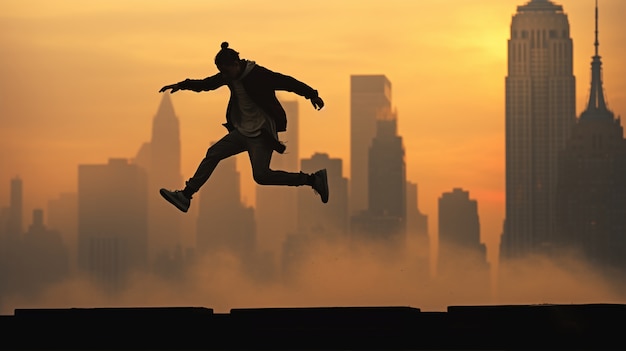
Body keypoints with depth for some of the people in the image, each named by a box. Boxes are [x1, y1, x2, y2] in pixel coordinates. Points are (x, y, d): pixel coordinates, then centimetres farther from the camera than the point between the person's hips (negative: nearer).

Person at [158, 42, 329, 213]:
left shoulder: (258, 75, -20)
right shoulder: (229, 76, 2)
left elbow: (286, 82, -20)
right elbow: (207, 84, 16)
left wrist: (312, 95, -22)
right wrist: (180, 85, 10)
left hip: (261, 134, -8)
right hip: (242, 131, 8)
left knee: (261, 176, -13)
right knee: (213, 154, 4)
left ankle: (313, 179, -5)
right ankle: (185, 196, 9)